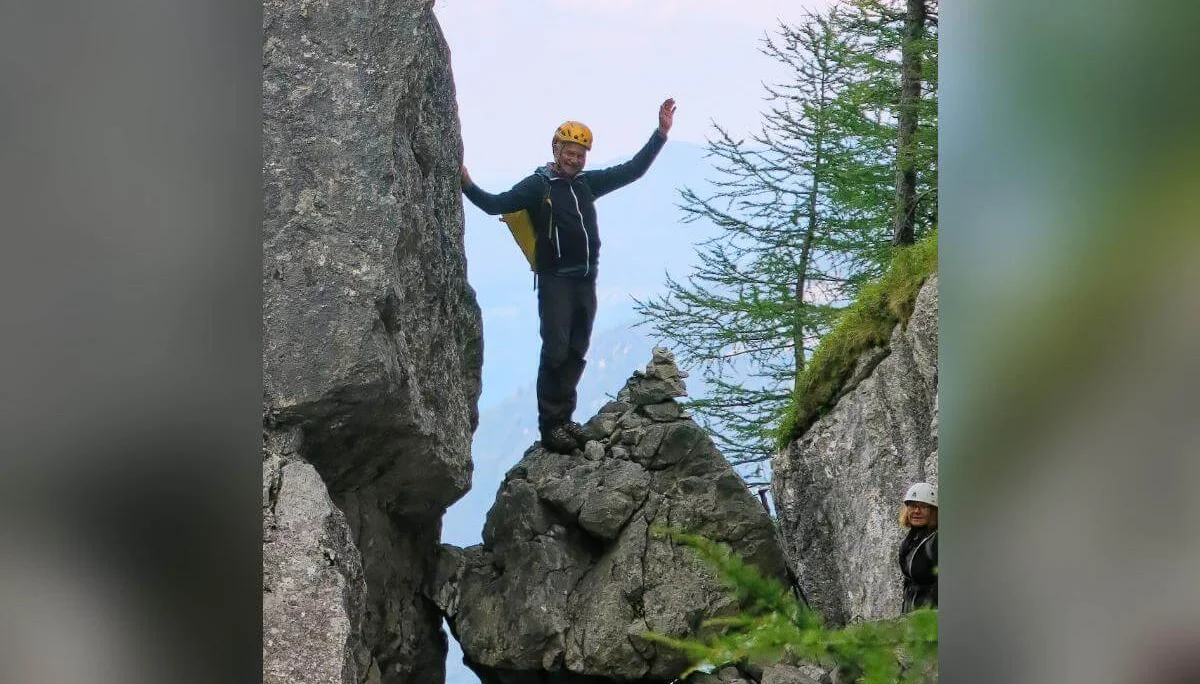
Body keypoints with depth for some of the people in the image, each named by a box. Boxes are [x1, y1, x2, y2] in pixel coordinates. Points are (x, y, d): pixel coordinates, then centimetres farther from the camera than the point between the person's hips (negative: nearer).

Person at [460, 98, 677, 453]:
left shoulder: (587, 183, 10)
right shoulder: (537, 185, -4)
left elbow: (632, 170, 16)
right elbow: (497, 204, -15)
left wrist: (661, 133, 13)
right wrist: (469, 186, -31)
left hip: (586, 281, 6)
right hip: (556, 281, -6)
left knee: (576, 354, 9)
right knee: (556, 352, -11)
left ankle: (564, 419, 17)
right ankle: (549, 426, -8)